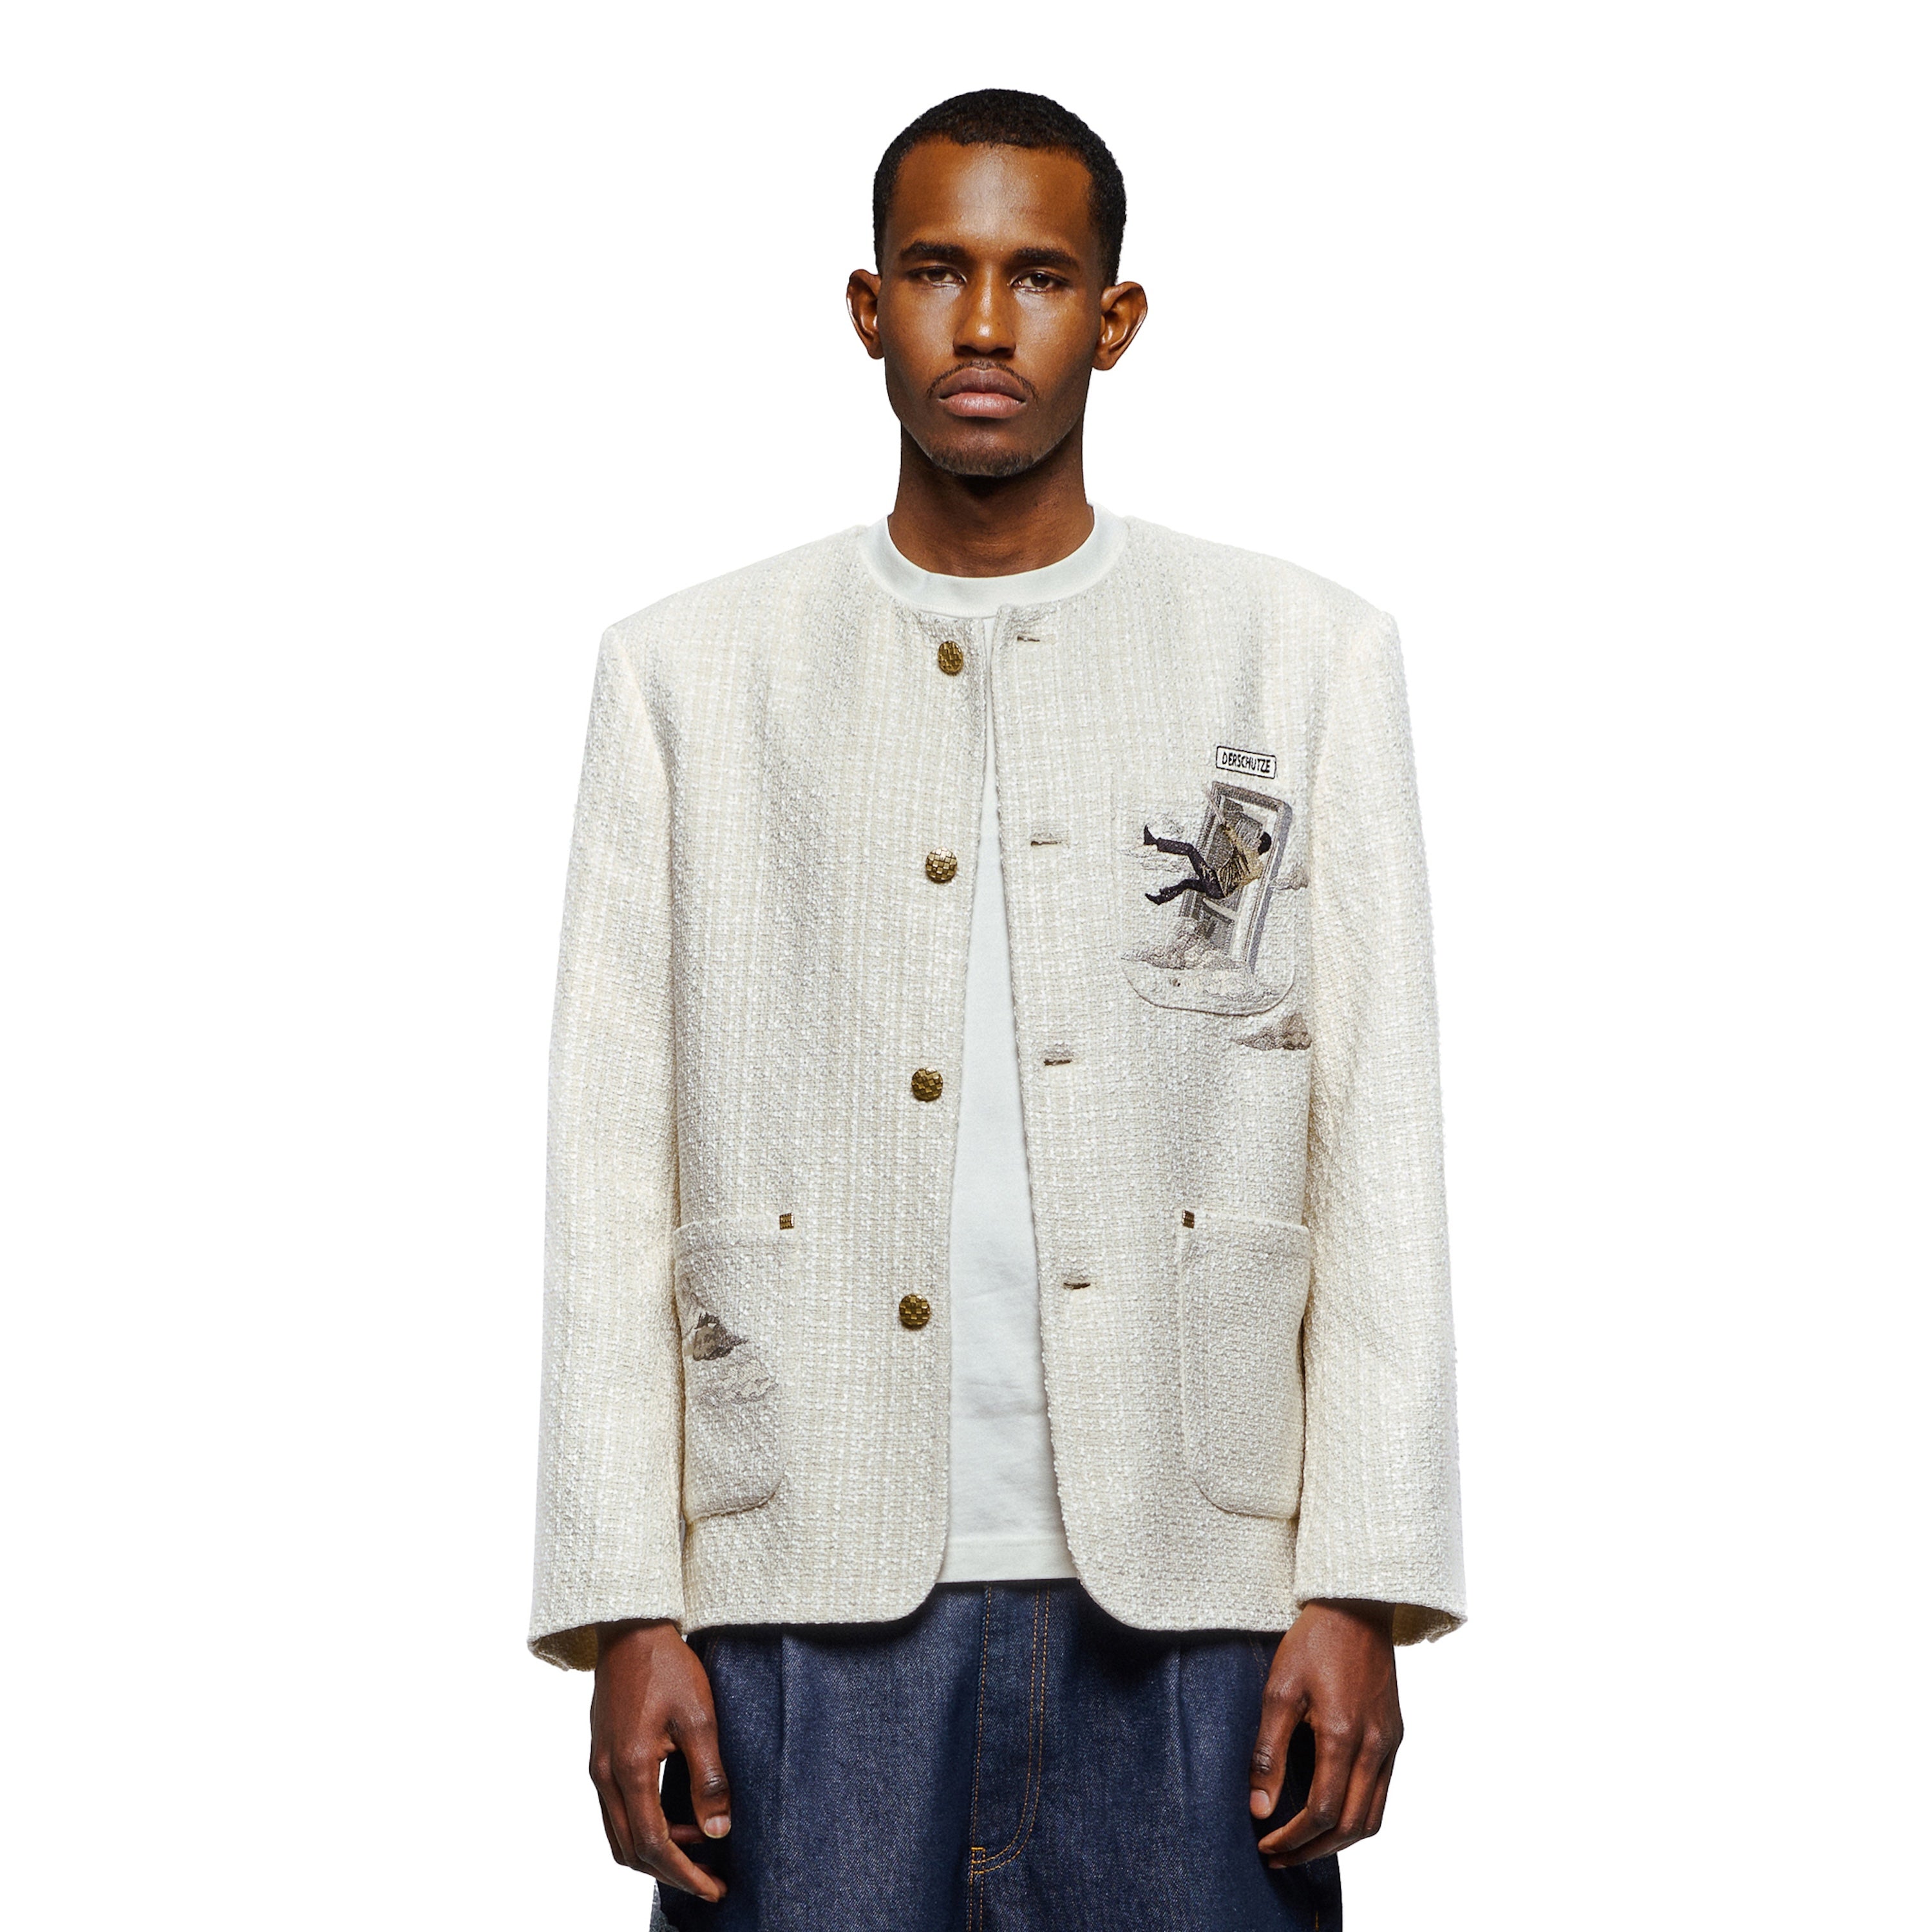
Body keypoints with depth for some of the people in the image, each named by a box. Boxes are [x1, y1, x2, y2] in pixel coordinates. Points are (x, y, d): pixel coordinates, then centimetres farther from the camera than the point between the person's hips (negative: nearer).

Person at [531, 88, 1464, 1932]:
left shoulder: (1305, 655, 8)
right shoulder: (689, 671, 9)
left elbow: (1378, 1146, 4)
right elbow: (615, 1170, 5)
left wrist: (1361, 1588, -3)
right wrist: (628, 1612, -2)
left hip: (1187, 1592, 0)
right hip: (813, 1599, 0)